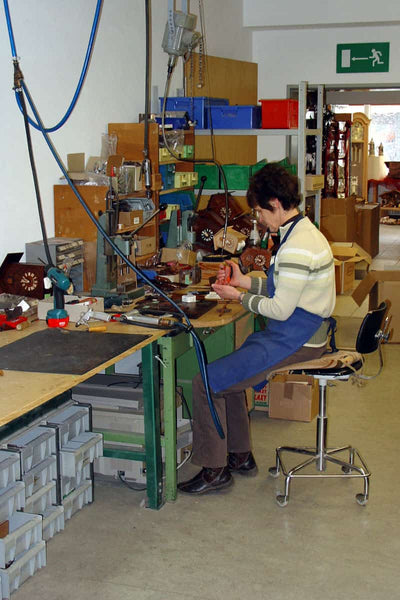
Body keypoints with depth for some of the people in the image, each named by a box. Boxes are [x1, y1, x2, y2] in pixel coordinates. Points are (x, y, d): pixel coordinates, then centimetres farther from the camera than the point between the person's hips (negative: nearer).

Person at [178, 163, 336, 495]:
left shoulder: (297, 247, -23)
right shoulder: (303, 232, 11)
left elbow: (280, 309, -22)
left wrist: (240, 296, -8)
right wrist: (246, 281, 11)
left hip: (294, 342, -11)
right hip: (298, 334, 11)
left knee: (207, 381, -11)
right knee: (227, 371, 23)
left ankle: (215, 469, 2)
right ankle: (240, 456, 28)